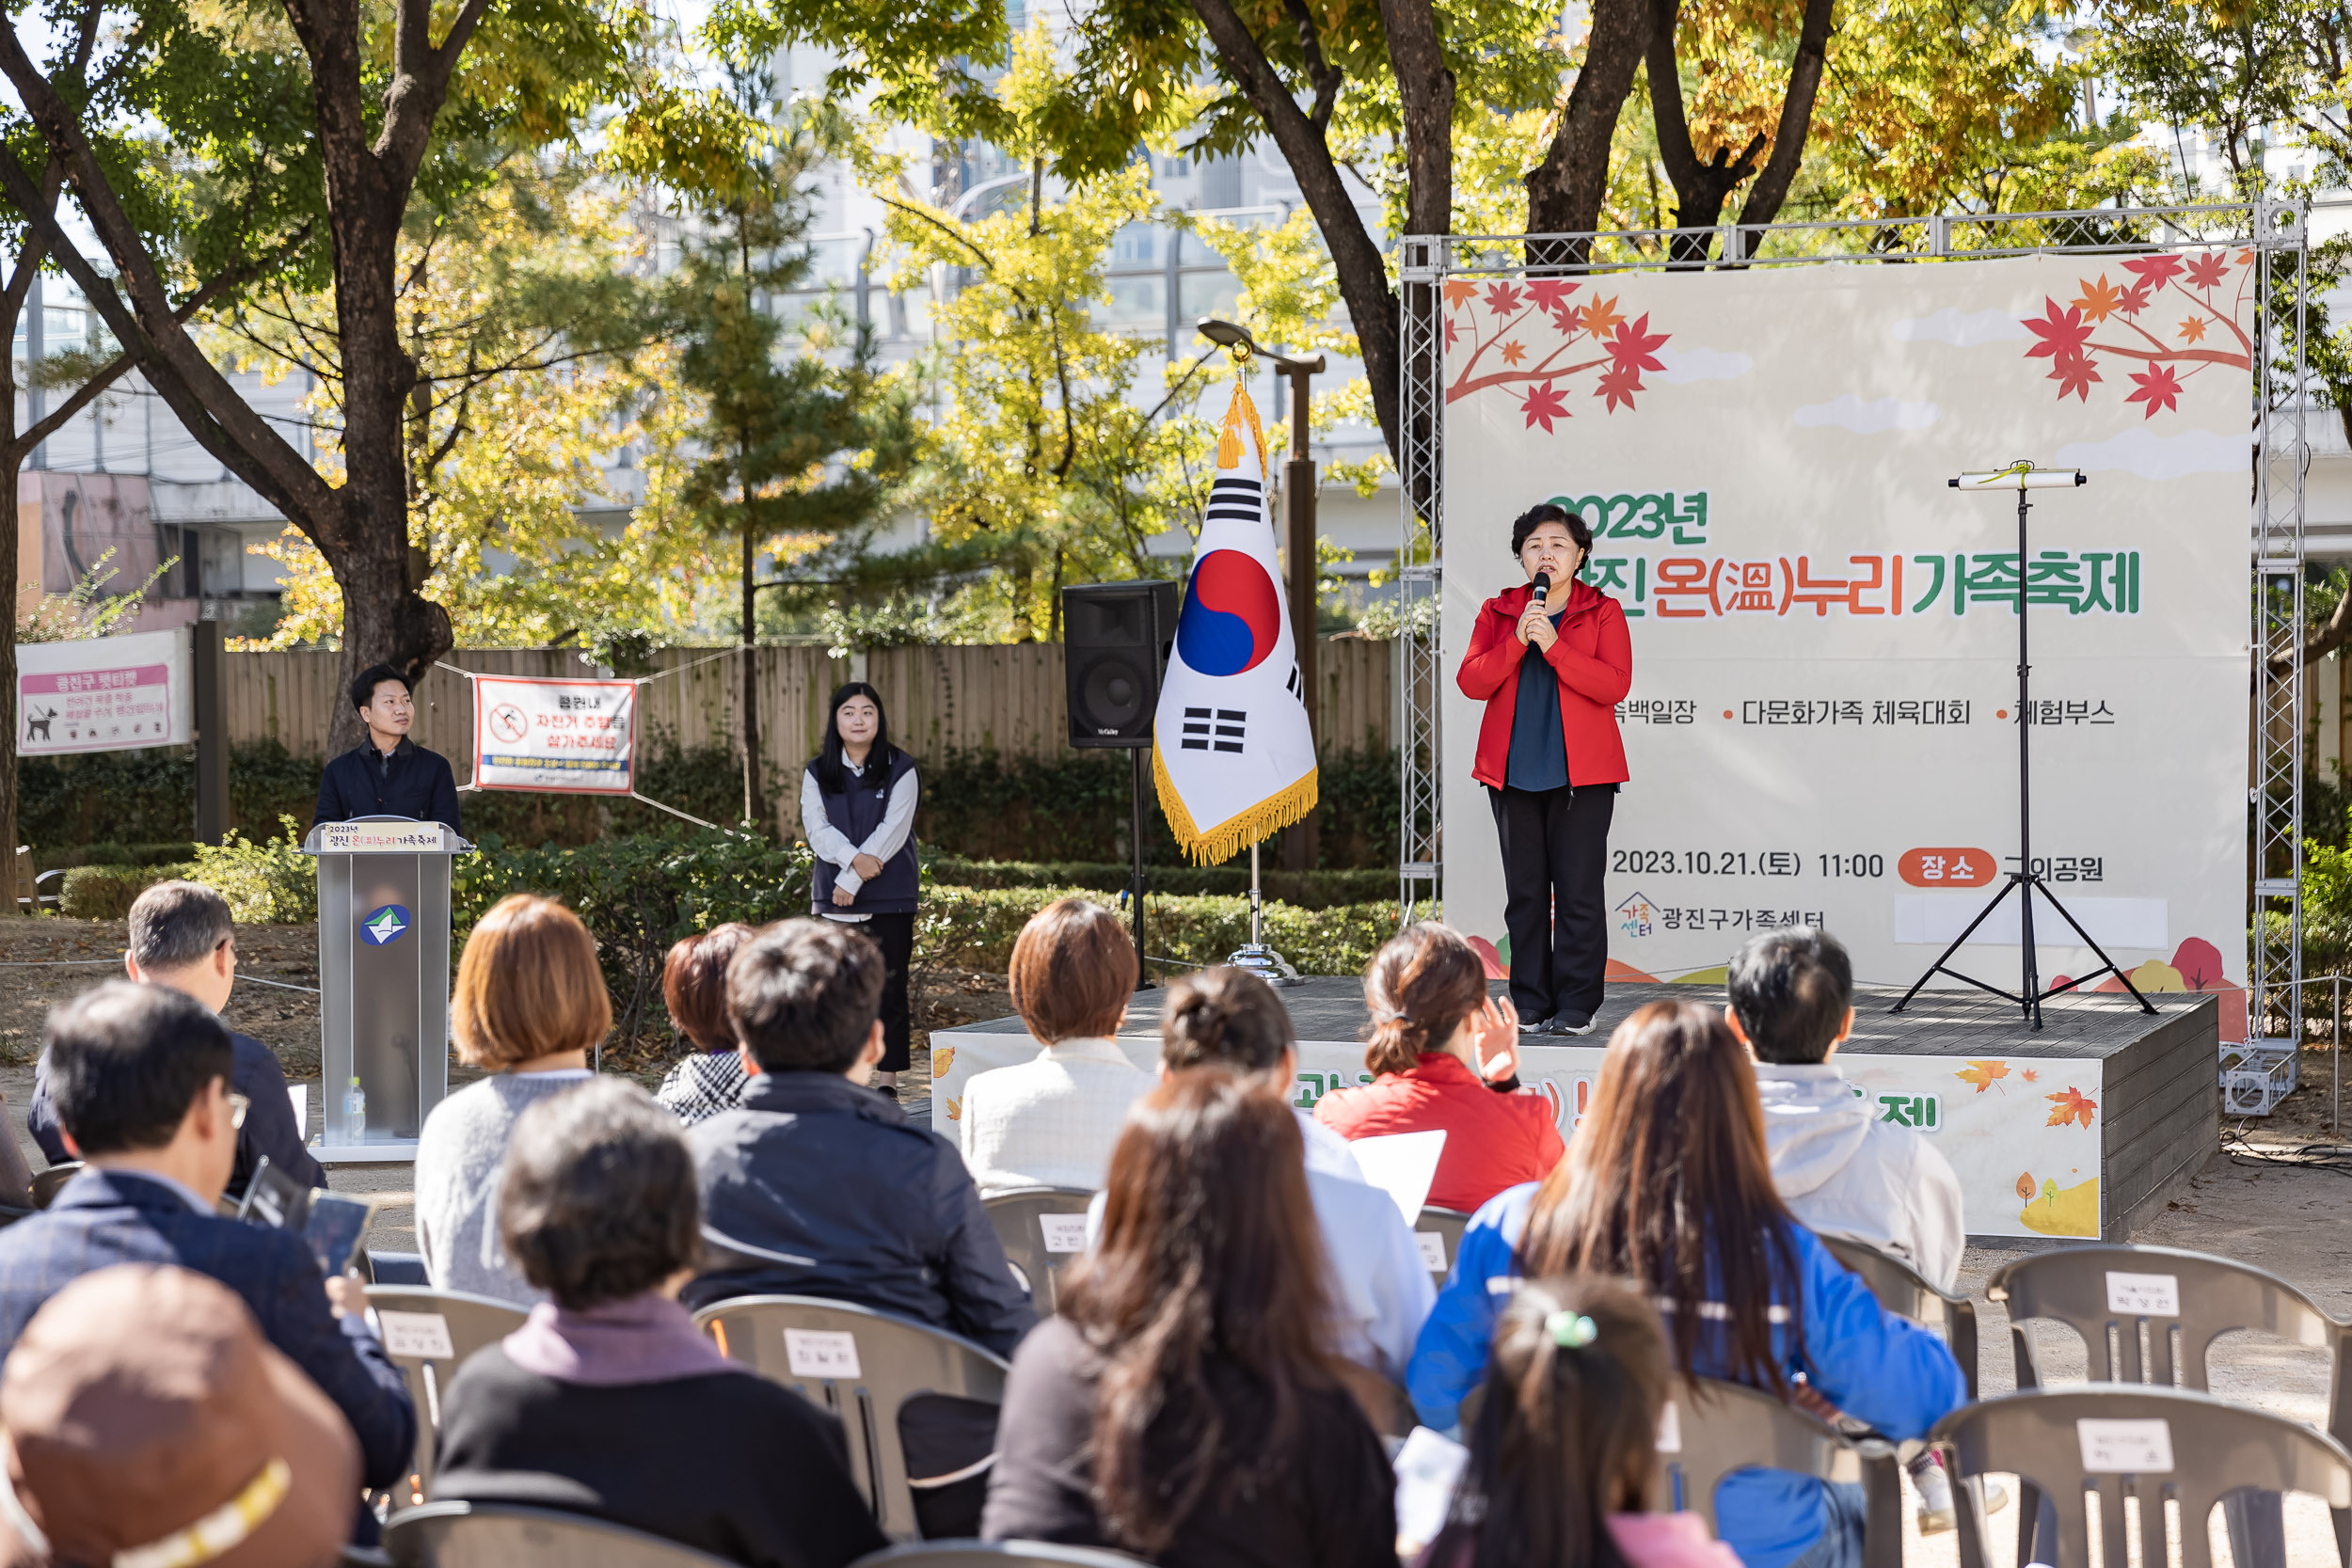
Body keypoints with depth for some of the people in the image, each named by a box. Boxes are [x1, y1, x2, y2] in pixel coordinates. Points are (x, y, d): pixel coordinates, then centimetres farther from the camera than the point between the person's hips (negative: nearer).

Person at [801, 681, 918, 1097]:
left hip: (890, 897, -2)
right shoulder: (817, 773, 8)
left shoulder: (900, 769, 0)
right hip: (833, 895, 2)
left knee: (889, 986, 0)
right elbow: (816, 827, -3)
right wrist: (853, 858, -21)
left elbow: (892, 831, -9)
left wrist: (851, 880, -15)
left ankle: (890, 1078, 6)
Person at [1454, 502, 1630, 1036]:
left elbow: (1614, 685, -10)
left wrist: (1553, 644, -17)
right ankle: (1531, 1006, 11)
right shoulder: (1498, 613, 11)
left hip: (1582, 772, -3)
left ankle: (1576, 1007, 1)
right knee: (1525, 892, 5)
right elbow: (1471, 682, -1)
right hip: (1513, 770, 3)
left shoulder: (1603, 612, 4)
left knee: (1579, 892, -5)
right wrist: (1517, 640, -14)